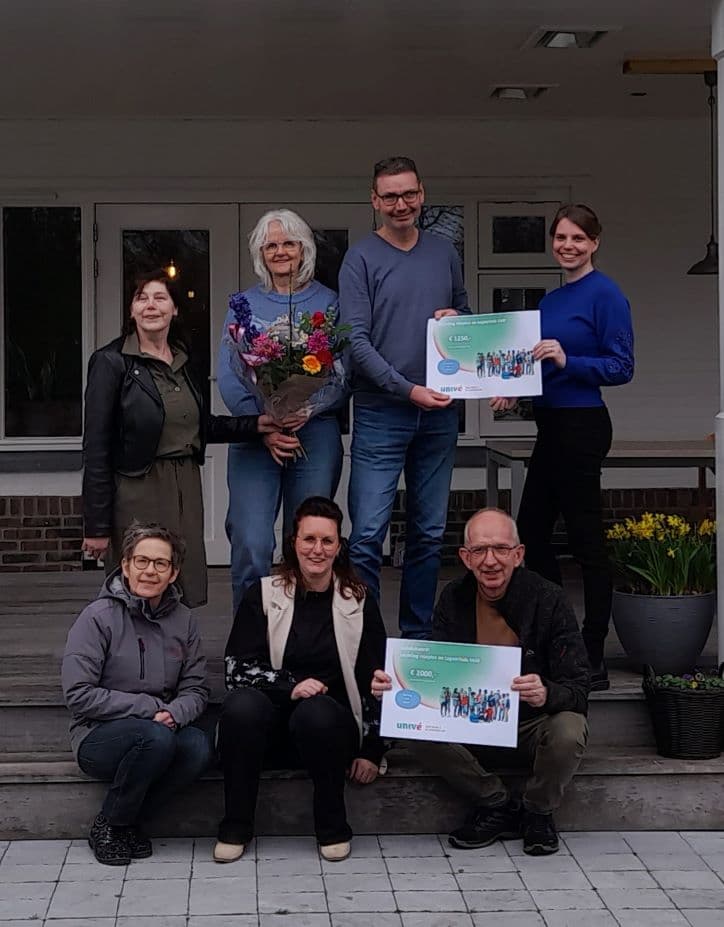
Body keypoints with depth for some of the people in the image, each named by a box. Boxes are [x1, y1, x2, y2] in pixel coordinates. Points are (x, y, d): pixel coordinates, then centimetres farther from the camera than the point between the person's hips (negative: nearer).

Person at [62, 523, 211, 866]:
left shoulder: (182, 620, 6)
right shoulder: (98, 617, -9)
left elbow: (196, 689, 5)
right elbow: (78, 694, -15)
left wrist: (174, 713, -20)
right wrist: (150, 708, -18)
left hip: (161, 732, 4)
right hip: (98, 736, -4)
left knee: (199, 747, -28)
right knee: (155, 735, -35)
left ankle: (130, 820, -5)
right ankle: (108, 825, -10)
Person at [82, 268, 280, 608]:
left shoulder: (182, 360, 11)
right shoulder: (112, 362, -7)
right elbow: (96, 449, -9)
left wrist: (255, 424, 8)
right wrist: (96, 526, -12)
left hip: (185, 489, 6)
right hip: (137, 492, -6)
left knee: (185, 597, 6)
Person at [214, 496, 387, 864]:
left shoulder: (358, 602, 4)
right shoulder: (263, 595, 2)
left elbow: (376, 681, 5)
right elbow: (237, 669, -5)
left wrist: (371, 749, 0)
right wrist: (290, 686, -21)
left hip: (329, 724, 0)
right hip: (271, 731, 1)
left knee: (315, 710, -35)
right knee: (242, 703, -32)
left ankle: (333, 828, -14)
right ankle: (235, 827, -16)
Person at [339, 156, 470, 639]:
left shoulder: (445, 253, 12)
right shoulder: (362, 258, -2)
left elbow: (465, 311, 24)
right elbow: (356, 341, -9)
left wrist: (457, 320, -1)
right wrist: (408, 389, -18)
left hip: (440, 413, 5)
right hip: (381, 412, -5)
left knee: (430, 534, 10)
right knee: (368, 535, -9)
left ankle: (419, 636, 20)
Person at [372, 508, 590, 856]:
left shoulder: (548, 599, -15)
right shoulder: (453, 599, -4)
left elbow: (578, 689, -17)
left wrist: (547, 694, -41)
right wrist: (394, 684, -24)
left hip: (534, 725, -3)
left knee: (568, 732, -36)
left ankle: (538, 813, -2)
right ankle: (497, 807, -2)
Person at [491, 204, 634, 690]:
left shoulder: (606, 295, -10)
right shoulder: (551, 299, 15)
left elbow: (621, 367, -13)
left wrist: (567, 361, -24)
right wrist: (515, 390, 6)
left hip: (581, 426, -9)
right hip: (551, 425, 9)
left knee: (585, 538, -3)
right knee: (531, 532, 13)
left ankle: (593, 660, 6)